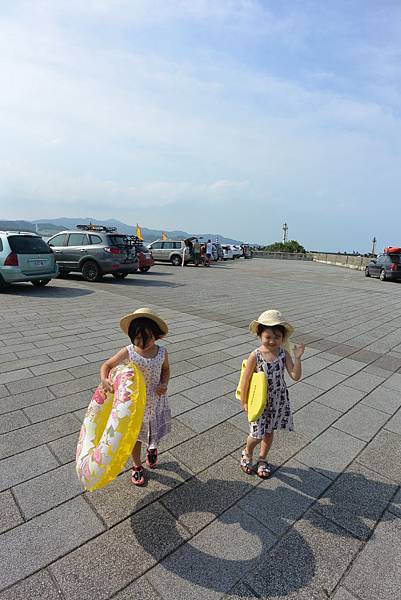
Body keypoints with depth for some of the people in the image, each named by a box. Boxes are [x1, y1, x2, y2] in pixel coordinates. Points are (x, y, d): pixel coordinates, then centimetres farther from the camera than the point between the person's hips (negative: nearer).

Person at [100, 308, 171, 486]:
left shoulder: (162, 352, -15)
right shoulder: (128, 352, -21)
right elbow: (107, 365, -14)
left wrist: (164, 384, -14)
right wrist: (104, 380, -34)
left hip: (156, 400, 2)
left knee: (155, 431, 23)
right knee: (135, 436, 18)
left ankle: (151, 448, 59)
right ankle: (137, 466, 45)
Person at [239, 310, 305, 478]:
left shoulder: (284, 354, -12)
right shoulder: (255, 356, -20)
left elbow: (296, 376, -14)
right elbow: (245, 380, -12)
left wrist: (297, 357, -27)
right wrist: (244, 402, -6)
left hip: (278, 400, 3)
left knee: (269, 431, 18)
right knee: (257, 434, 2)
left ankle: (262, 459, 41)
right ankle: (247, 453, 35)